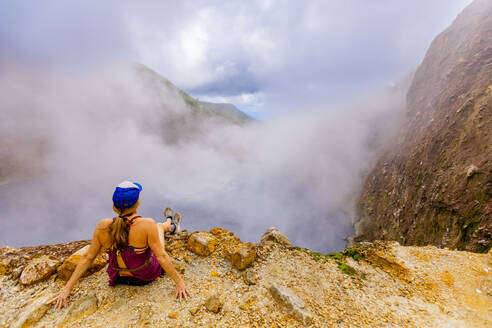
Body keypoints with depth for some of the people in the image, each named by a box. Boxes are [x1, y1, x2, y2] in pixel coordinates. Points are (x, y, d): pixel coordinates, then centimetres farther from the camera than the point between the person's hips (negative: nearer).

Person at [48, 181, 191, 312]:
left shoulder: (103, 226, -20)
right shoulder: (147, 225, -33)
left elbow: (87, 258, -12)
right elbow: (161, 256, -29)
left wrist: (67, 289, 1)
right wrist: (179, 281, -18)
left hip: (119, 277, 3)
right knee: (160, 226, 22)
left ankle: (169, 226, 60)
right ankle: (170, 226, 60)